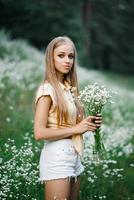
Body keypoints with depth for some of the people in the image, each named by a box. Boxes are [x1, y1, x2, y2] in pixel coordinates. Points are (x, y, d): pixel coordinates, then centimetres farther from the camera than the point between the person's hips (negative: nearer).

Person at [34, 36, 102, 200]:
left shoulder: (68, 88, 10)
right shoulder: (47, 89, -12)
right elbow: (39, 133, -19)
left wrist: (86, 123, -1)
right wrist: (76, 128, -14)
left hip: (74, 155, 8)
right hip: (57, 157, -8)